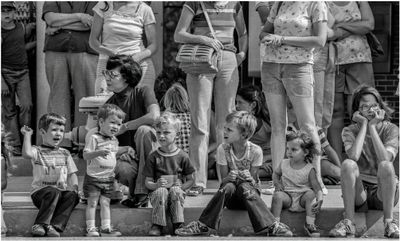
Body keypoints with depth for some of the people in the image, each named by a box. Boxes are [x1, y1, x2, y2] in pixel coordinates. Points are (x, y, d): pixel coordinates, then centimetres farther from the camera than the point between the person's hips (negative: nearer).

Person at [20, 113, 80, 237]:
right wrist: (27, 135, -11)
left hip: (61, 191, 4)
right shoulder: (37, 151, 5)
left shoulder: (64, 154, 19)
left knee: (72, 195, -28)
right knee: (53, 192, -36)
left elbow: (72, 174, 15)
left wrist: (74, 187, -4)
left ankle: (55, 226, -35)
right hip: (40, 191, -4)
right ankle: (40, 224, -35)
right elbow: (27, 154, -20)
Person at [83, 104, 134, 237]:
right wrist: (99, 152, -33)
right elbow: (86, 155, -18)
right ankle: (91, 228, 0)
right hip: (93, 177, -6)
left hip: (108, 178, 6)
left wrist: (124, 149, 14)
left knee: (105, 202, 8)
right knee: (92, 202, -2)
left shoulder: (114, 140, 12)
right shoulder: (94, 138, -12)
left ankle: (106, 228, 9)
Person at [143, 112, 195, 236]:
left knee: (175, 191, -34)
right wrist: (156, 185, -19)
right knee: (161, 192, -34)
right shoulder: (153, 157, 4)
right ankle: (157, 225, -24)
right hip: (158, 189, 0)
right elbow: (148, 182, 4)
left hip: (177, 189, 0)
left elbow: (190, 180, 7)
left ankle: (178, 224, -24)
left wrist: (181, 187, -13)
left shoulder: (182, 156, 3)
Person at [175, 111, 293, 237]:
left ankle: (271, 226, -42)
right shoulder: (223, 149, -8)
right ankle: (204, 225, -34)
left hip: (250, 193, -1)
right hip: (231, 198, 1)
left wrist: (249, 179, -32)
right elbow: (223, 180, -7)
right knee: (228, 186, -32)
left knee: (244, 187, -35)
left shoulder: (255, 151, -13)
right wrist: (230, 177, -30)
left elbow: (253, 181, -8)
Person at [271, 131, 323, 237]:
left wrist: (320, 200, -32)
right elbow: (276, 174, 23)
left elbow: (316, 187, -13)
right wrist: (277, 183, 1)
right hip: (288, 197, 2)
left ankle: (310, 223, -30)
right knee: (278, 195, -29)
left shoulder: (309, 169, -8)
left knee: (310, 194, -32)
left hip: (302, 199, -2)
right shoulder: (284, 164, 4)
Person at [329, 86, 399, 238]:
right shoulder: (350, 131, 0)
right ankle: (348, 222, -30)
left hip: (383, 192, -1)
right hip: (359, 193, 1)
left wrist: (372, 127, -17)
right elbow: (354, 156, -22)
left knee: (386, 165, -32)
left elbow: (385, 159, -22)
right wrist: (364, 125, -14)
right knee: (348, 164, -29)